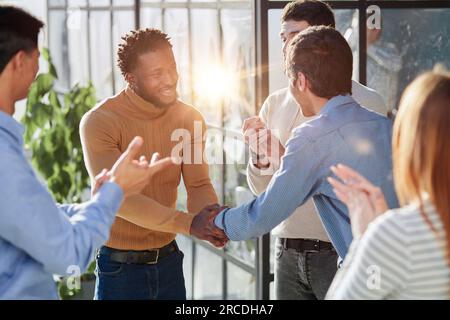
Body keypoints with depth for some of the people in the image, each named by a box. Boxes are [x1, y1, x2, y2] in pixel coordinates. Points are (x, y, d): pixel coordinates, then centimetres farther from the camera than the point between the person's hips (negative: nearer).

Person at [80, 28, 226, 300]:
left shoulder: (190, 118, 0)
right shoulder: (99, 122, -16)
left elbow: (199, 185, -3)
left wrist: (213, 219, -26)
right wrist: (188, 223, -33)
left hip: (169, 260, 5)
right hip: (121, 266, -4)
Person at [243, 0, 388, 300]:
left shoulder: (366, 103, -8)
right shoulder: (275, 104, 7)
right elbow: (264, 190, 11)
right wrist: (259, 156, -10)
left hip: (339, 253, -4)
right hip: (287, 253, 4)